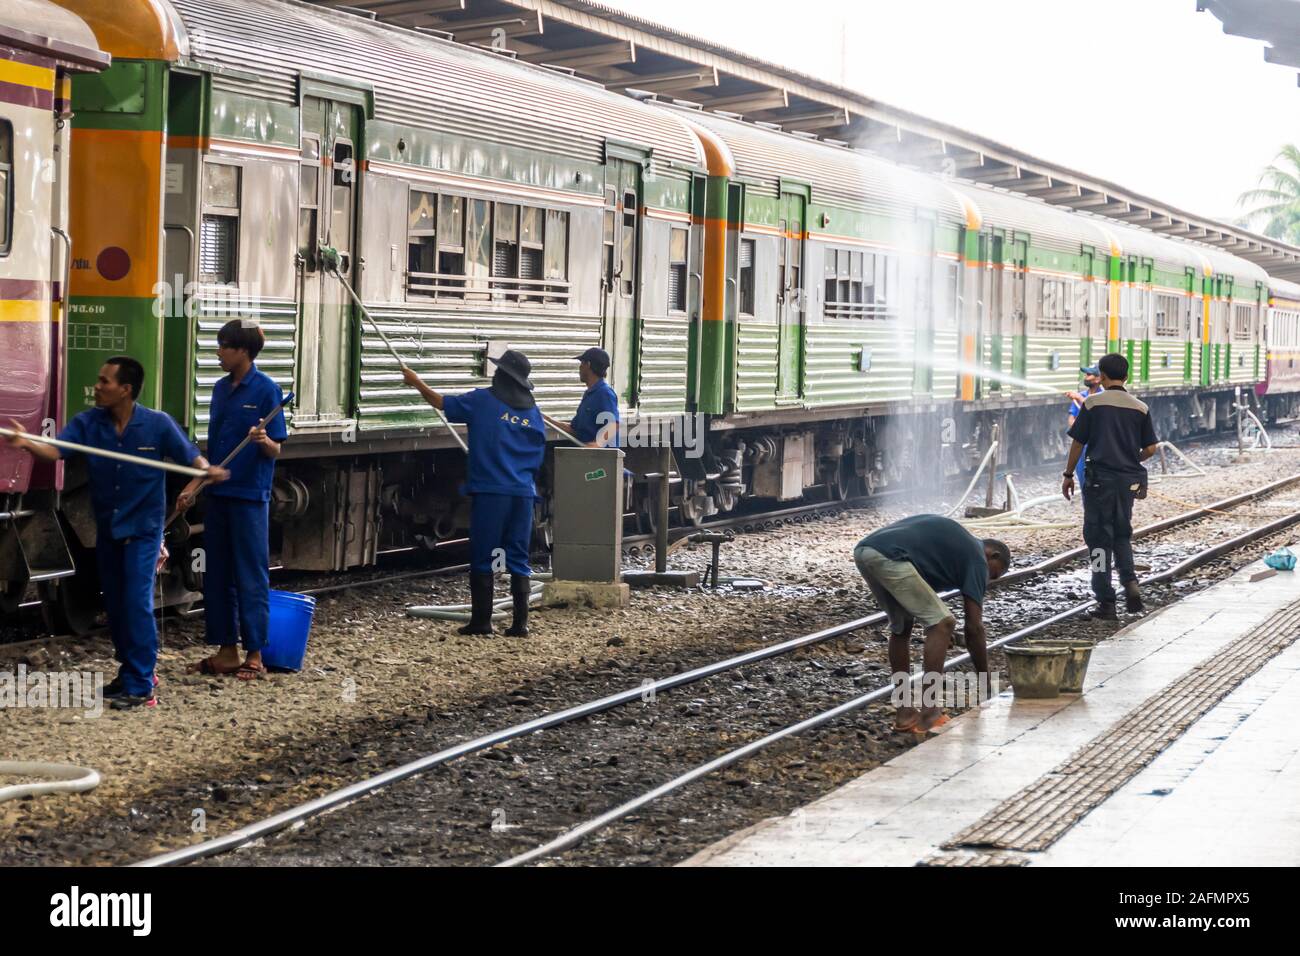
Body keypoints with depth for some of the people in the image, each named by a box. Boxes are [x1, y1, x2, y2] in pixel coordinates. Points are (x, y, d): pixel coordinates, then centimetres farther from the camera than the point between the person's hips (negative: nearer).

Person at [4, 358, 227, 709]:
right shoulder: (87, 423, -6)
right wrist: (27, 443, -40)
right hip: (107, 528, 5)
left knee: (137, 603, -11)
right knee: (115, 604, 12)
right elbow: (57, 449, -19)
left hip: (143, 528, -5)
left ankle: (141, 686, -8)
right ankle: (131, 670, 29)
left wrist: (207, 469, -30)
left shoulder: (158, 424, -12)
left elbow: (189, 455, -6)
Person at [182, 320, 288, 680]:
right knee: (217, 575, 9)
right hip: (219, 494, 7)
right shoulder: (221, 389, 11)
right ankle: (227, 651, 17)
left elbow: (275, 451, -10)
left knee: (251, 577, -2)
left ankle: (254, 654, 4)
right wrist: (194, 487, 13)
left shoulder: (266, 390, -9)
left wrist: (264, 440, -31)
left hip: (250, 496, -7)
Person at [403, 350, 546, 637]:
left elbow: (443, 403, 8)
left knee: (482, 558, 3)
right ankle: (521, 622, 4)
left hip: (490, 491, -4)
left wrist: (417, 383, 22)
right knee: (519, 559, 7)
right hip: (523, 494, 4)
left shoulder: (483, 400, -3)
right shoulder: (533, 411, 9)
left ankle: (481, 621, 3)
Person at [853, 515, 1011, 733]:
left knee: (901, 626, 24)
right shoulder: (976, 557, 10)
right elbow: (974, 627, 8)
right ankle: (929, 713, -2)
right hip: (888, 557, -9)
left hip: (863, 552, 9)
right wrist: (986, 682, 15)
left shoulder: (954, 539, 34)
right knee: (942, 624, 0)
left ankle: (904, 713, 24)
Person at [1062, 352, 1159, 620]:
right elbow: (1150, 449, 5)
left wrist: (1068, 475, 8)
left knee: (1099, 538, 3)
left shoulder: (1092, 404, -6)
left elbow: (1078, 443, -3)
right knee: (1122, 533, 21)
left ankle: (1106, 603, 2)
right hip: (1128, 480, 4)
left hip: (1099, 477, -4)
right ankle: (1129, 581, -3)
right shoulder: (1140, 408, 4)